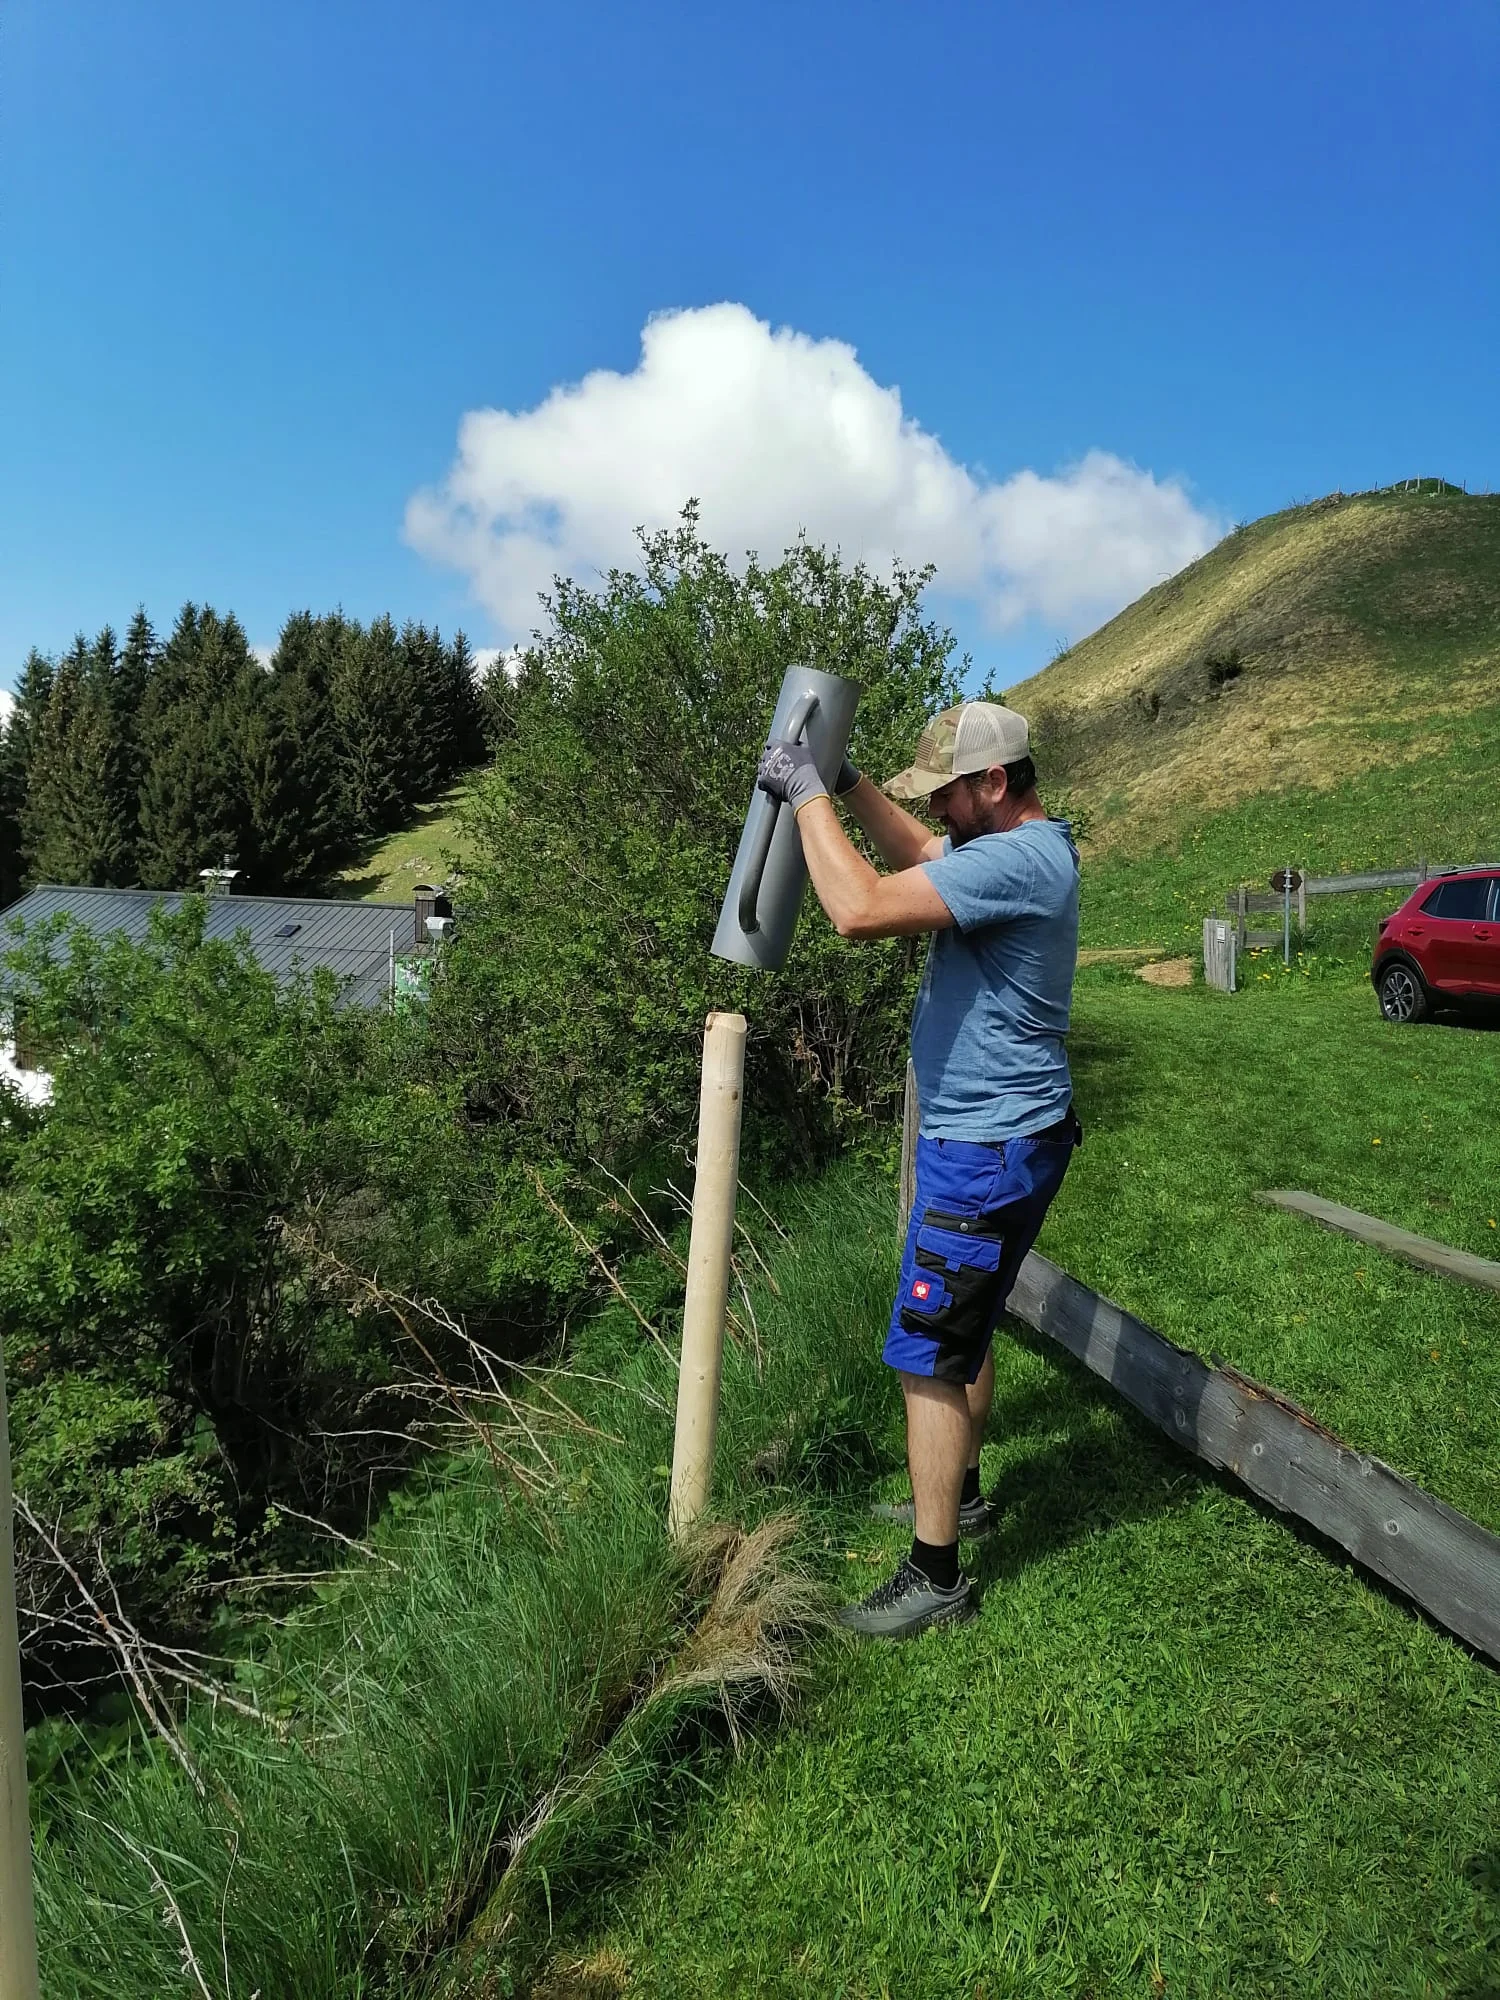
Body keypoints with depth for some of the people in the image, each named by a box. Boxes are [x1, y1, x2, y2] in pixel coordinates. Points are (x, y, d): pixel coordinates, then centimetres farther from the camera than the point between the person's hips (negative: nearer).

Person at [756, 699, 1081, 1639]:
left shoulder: (1015, 861, -25)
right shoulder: (1020, 845, 8)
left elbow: (861, 908, -34)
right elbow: (921, 853, 24)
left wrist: (808, 794, -21)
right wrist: (849, 781, 10)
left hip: (987, 1152, -11)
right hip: (992, 1137, 11)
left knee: (928, 1357, -2)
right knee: (964, 1331, 24)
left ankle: (935, 1579, 11)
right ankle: (960, 1494, 42)